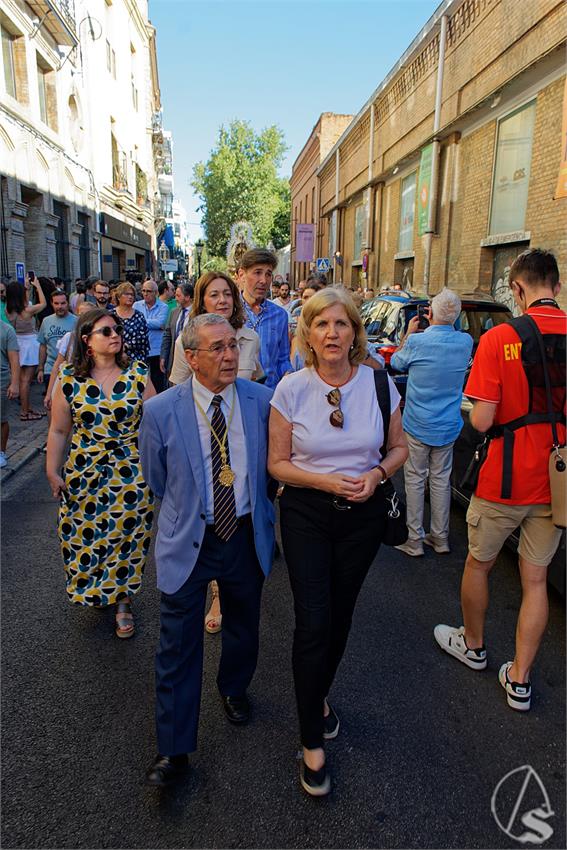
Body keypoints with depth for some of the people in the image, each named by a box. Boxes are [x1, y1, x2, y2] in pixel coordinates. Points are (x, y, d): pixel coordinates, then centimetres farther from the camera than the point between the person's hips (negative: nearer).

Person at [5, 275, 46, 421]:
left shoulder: (8, 310, -1)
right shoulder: (27, 311, -18)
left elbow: (23, 304, 20)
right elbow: (43, 303, -1)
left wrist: (26, 287, 23)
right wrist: (37, 286, 8)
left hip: (17, 343, 7)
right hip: (29, 344, -7)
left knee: (22, 379, 15)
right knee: (26, 380, -1)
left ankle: (26, 408, 25)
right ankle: (24, 412, 5)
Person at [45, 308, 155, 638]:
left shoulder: (138, 373, -4)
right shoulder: (70, 379, -4)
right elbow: (59, 431, 3)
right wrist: (53, 472, 2)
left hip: (132, 473, 0)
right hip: (85, 475, 1)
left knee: (127, 537, 7)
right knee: (85, 537, 11)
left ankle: (123, 601, 28)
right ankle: (93, 591, 39)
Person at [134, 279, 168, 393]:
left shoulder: (163, 307, 1)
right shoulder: (137, 305, 8)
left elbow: (160, 322, -16)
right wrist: (153, 324, -13)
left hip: (156, 351, -2)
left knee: (158, 382, 5)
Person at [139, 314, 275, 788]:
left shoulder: (262, 401, -11)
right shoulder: (161, 411, -14)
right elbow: (156, 480, 2)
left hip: (246, 536, 2)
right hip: (187, 543, -2)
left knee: (244, 628, 22)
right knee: (178, 647, 7)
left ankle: (234, 689, 54)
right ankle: (174, 749, 28)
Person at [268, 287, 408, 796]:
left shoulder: (379, 383, -6)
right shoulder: (291, 389, -10)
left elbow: (399, 447, 5)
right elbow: (277, 463, -5)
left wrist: (377, 474, -15)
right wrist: (326, 481, -20)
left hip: (364, 514, 2)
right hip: (306, 512, -2)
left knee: (340, 616, 17)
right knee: (313, 622, -5)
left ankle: (319, 694, 47)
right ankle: (313, 741, 17)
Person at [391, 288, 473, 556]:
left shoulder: (416, 341, -18)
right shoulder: (466, 341, -5)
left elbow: (396, 363, 3)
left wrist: (409, 333, 12)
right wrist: (438, 326, 12)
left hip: (417, 425, -4)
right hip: (448, 426, 4)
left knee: (415, 480, 7)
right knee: (441, 479, 14)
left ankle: (414, 540, 14)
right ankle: (440, 537, 25)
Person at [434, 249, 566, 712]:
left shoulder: (499, 338, -16)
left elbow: (481, 421, -18)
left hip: (504, 480, -4)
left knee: (478, 564, 19)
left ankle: (472, 645, 40)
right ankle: (519, 680, 25)